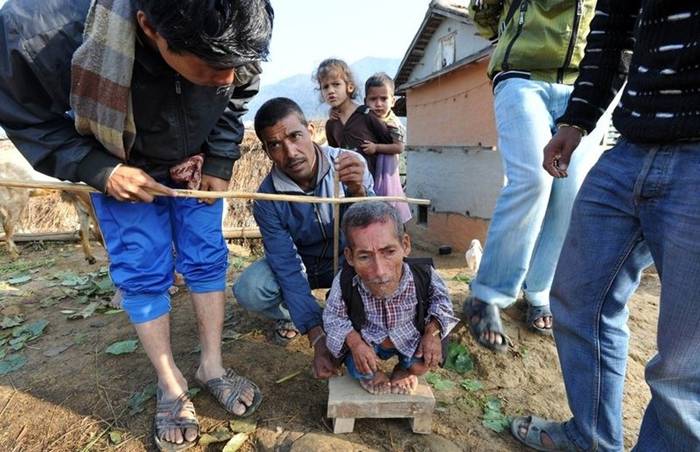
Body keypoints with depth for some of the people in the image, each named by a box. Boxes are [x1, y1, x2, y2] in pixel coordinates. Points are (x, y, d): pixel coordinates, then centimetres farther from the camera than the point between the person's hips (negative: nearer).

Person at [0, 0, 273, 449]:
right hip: (121, 170, -1)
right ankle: (170, 383, 16)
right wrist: (99, 171, -25)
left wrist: (219, 164, -11)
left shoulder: (230, 44, -28)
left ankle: (212, 366, 18)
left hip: (196, 165, 2)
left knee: (207, 258, 1)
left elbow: (237, 99, -5)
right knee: (142, 272, -2)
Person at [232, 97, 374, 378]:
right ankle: (291, 314, 11)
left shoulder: (350, 164, -23)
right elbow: (287, 268, -25)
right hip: (302, 264, 1)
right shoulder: (268, 197, -24)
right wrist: (318, 339, -32)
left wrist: (357, 192, -49)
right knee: (248, 291, -25)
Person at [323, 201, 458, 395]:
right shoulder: (344, 283, -33)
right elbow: (333, 317, -14)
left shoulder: (423, 275, -31)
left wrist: (433, 331, -21)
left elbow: (440, 297, -7)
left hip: (411, 339, 1)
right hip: (367, 341, -1)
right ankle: (371, 374, 20)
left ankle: (405, 371, 19)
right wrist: (354, 342, -31)